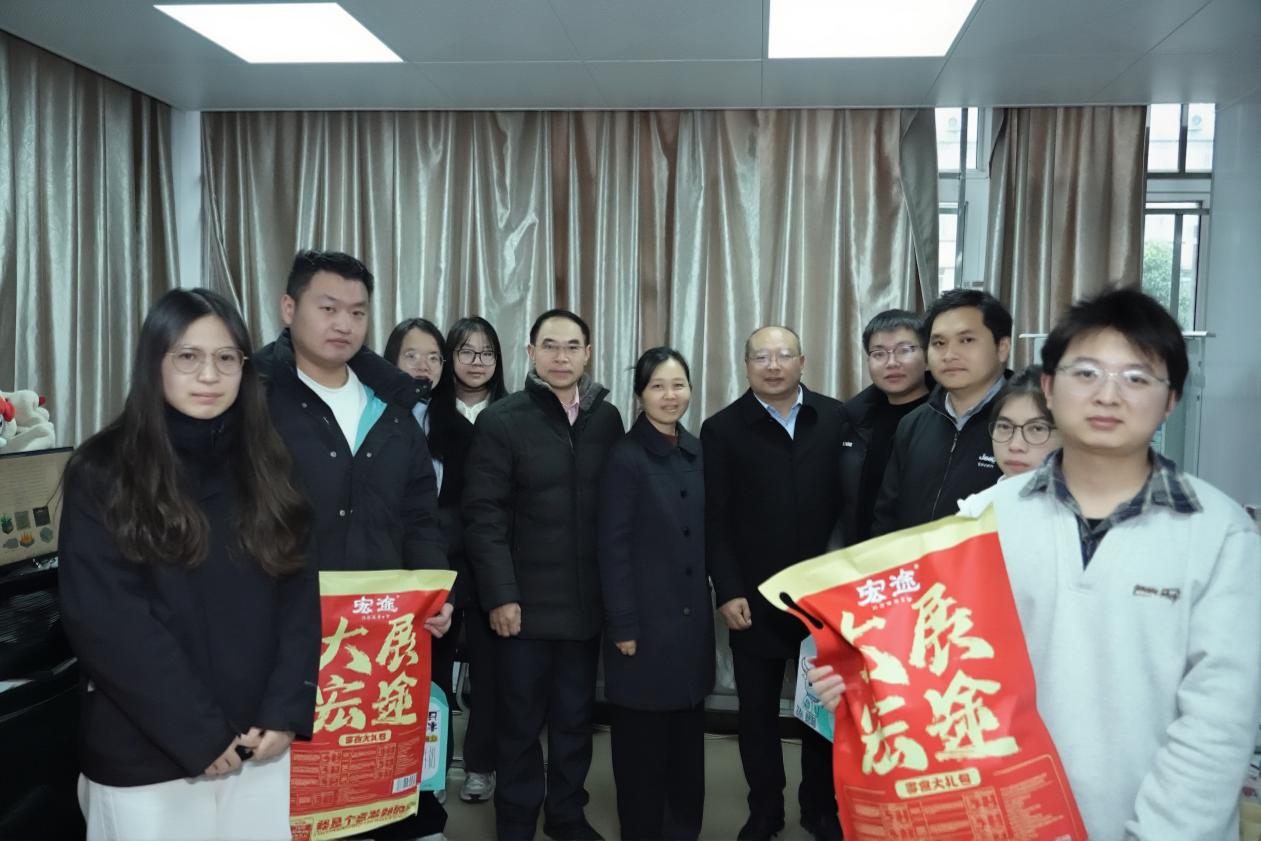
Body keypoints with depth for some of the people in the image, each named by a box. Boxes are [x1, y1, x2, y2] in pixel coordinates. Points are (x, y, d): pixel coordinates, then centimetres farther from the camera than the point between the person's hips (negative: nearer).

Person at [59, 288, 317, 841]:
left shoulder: (268, 467, 4)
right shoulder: (103, 472, -6)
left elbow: (303, 593, 2)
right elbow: (106, 619, -12)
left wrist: (284, 712, -8)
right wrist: (200, 734, -14)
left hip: (259, 745, 3)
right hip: (145, 754, -3)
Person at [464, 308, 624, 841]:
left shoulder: (607, 418, 4)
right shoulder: (500, 420, -6)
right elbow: (483, 515, -9)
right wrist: (500, 595, -14)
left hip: (587, 600, 3)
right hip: (525, 601, -3)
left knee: (576, 718, 16)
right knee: (521, 722, 11)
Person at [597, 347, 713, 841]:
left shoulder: (697, 453, 7)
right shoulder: (625, 456, -11)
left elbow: (704, 536, 11)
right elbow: (613, 547, -12)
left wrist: (717, 597, 8)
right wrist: (623, 625, -14)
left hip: (691, 616, 6)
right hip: (645, 617, -6)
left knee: (687, 732, 15)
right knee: (641, 737, 6)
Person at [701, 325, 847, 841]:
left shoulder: (837, 419, 1)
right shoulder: (722, 429, -1)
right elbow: (714, 520, -4)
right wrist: (727, 591, -10)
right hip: (755, 598, -1)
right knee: (757, 712, 11)